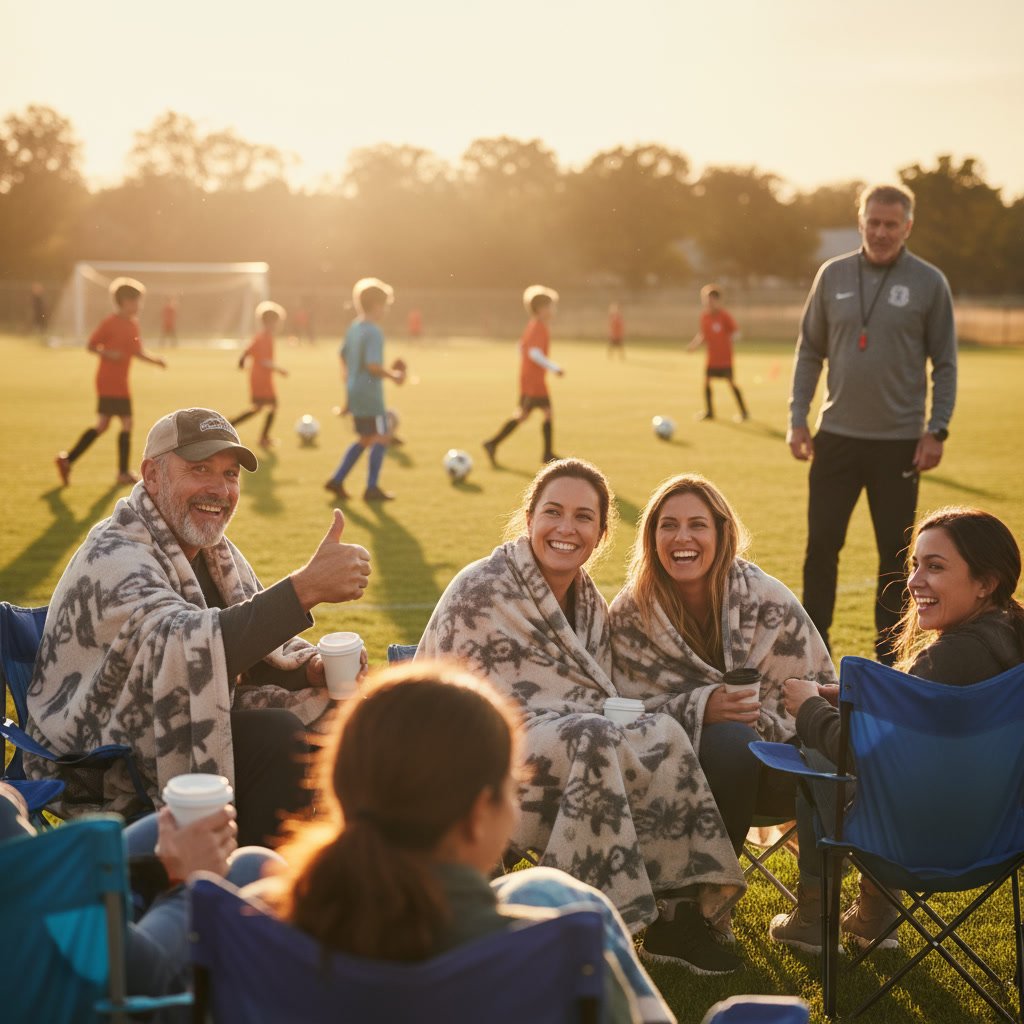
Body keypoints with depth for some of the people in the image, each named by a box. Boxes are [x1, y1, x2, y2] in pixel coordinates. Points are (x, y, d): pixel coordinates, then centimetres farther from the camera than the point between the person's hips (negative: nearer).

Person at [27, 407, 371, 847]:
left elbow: (264, 650, 11)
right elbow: (188, 650, -39)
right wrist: (306, 587, -46)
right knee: (276, 735, -27)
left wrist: (312, 667, -13)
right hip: (109, 785, -9)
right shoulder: (113, 558, -20)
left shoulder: (215, 551, 8)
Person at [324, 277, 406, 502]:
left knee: (365, 439, 18)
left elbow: (344, 355, 20)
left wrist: (348, 377, 32)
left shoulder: (354, 327, 10)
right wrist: (392, 375, -12)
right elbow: (372, 364, -25)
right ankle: (372, 488, 2)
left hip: (354, 390, 9)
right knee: (382, 437, 0)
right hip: (370, 393, -9)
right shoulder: (374, 332, -18)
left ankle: (337, 480, 16)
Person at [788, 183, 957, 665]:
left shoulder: (929, 282, -2)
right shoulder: (834, 275, 5)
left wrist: (937, 429, -8)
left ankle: (889, 658, 17)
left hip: (899, 441, -2)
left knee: (895, 554, 5)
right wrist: (797, 418, 3)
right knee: (821, 545, 3)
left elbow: (945, 362, 0)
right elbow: (810, 350, 10)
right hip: (837, 435, 2)